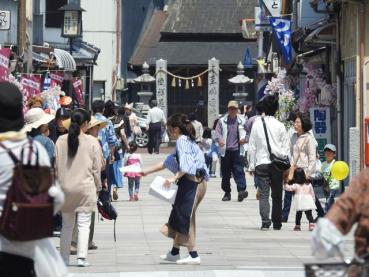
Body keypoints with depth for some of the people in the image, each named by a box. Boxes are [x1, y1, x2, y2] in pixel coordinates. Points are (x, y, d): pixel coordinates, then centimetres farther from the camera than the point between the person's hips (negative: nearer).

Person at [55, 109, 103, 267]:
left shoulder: (61, 141, 1)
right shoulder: (92, 142, -7)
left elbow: (56, 166, 5)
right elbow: (96, 168, -3)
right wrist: (97, 187, 10)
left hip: (65, 187, 3)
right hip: (85, 188, -3)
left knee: (67, 224, 12)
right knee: (84, 224, 1)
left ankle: (64, 258, 15)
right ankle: (81, 257, -7)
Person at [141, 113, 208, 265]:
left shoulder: (182, 140, -8)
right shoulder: (187, 140, 23)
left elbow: (186, 163, -25)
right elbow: (168, 162, 29)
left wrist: (174, 178, -31)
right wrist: (146, 172, 30)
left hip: (191, 182, -10)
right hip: (196, 182, 10)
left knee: (184, 218, -5)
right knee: (179, 216, 17)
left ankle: (194, 255, -5)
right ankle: (174, 253, 27)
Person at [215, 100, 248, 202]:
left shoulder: (242, 121, 8)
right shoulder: (222, 121, 8)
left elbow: (246, 132, 12)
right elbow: (218, 133, 4)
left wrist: (244, 139, -10)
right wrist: (220, 140, -17)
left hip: (237, 150, -1)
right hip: (225, 150, 1)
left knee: (239, 170, -12)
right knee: (225, 172, 5)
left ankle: (242, 190, -19)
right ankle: (227, 192, 14)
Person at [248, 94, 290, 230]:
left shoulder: (257, 124, 0)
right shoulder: (280, 126, -2)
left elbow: (252, 147, 3)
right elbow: (286, 147, 1)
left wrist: (251, 165, 9)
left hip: (261, 163, 0)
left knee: (263, 194, -2)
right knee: (277, 195, 9)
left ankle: (265, 221, -16)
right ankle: (277, 223, 13)